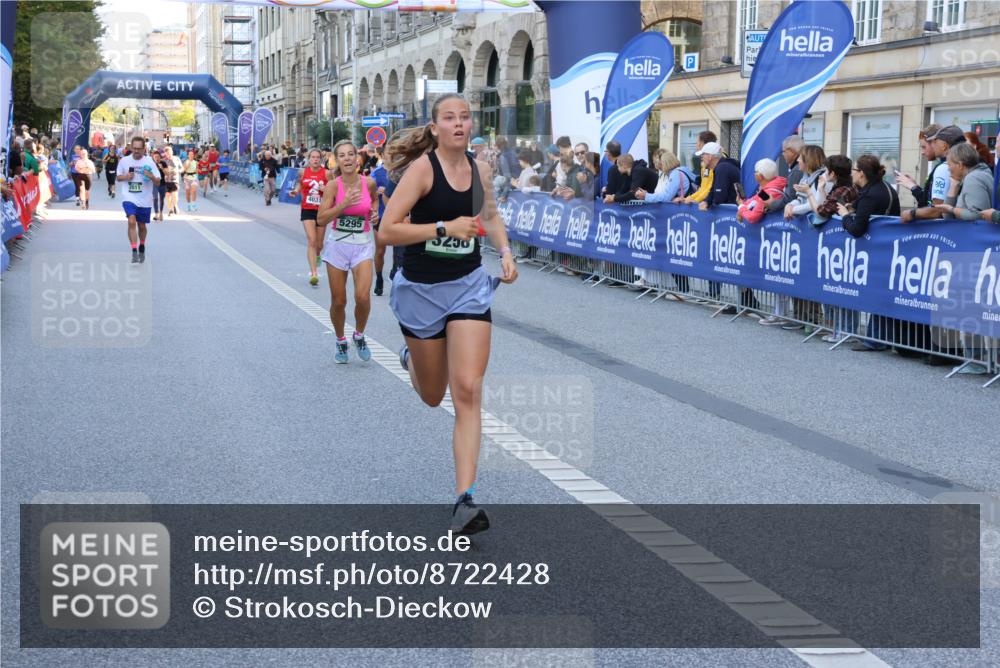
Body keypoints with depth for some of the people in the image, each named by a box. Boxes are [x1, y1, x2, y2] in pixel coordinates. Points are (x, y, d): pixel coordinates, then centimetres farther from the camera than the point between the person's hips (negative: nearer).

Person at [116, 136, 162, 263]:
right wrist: (125, 177, -10)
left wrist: (151, 177, -26)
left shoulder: (149, 162, -5)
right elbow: (118, 177, 13)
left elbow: (158, 183, -5)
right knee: (132, 222, -21)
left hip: (144, 200, 1)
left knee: (142, 226, 14)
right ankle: (134, 252, -21)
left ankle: (142, 247, 40)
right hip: (129, 198, -1)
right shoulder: (124, 161, 0)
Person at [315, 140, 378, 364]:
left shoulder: (369, 182, -5)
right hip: (337, 244, 0)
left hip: (363, 245, 0)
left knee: (363, 296, -16)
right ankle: (341, 341, 29)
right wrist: (343, 205, -24)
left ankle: (359, 335, 12)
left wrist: (375, 211, -1)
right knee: (338, 301, 5)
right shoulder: (334, 186, -10)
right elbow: (321, 220, -14)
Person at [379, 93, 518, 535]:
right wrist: (444, 227, -25)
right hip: (422, 288, -2)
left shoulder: (480, 170, 2)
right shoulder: (422, 168, -14)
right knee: (432, 396, 14)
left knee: (468, 391, -11)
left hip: (469, 286, 3)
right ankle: (411, 356, 52)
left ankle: (465, 499, -11)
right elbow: (387, 231, -19)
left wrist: (505, 251, 6)